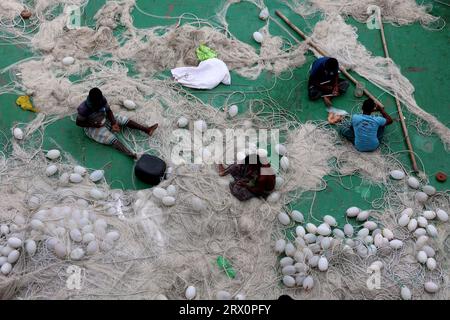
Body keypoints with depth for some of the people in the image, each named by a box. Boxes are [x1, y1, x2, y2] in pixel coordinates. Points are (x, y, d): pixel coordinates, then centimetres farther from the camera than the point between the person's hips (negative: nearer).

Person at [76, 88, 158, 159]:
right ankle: (130, 154, -44)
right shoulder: (84, 109, -29)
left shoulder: (102, 100, -15)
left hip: (104, 120, 7)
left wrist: (114, 123, -20)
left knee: (123, 119, -5)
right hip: (92, 127, -7)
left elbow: (109, 111, -4)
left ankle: (146, 129, -8)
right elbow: (78, 123, -21)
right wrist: (94, 125, -29)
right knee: (112, 138, -26)